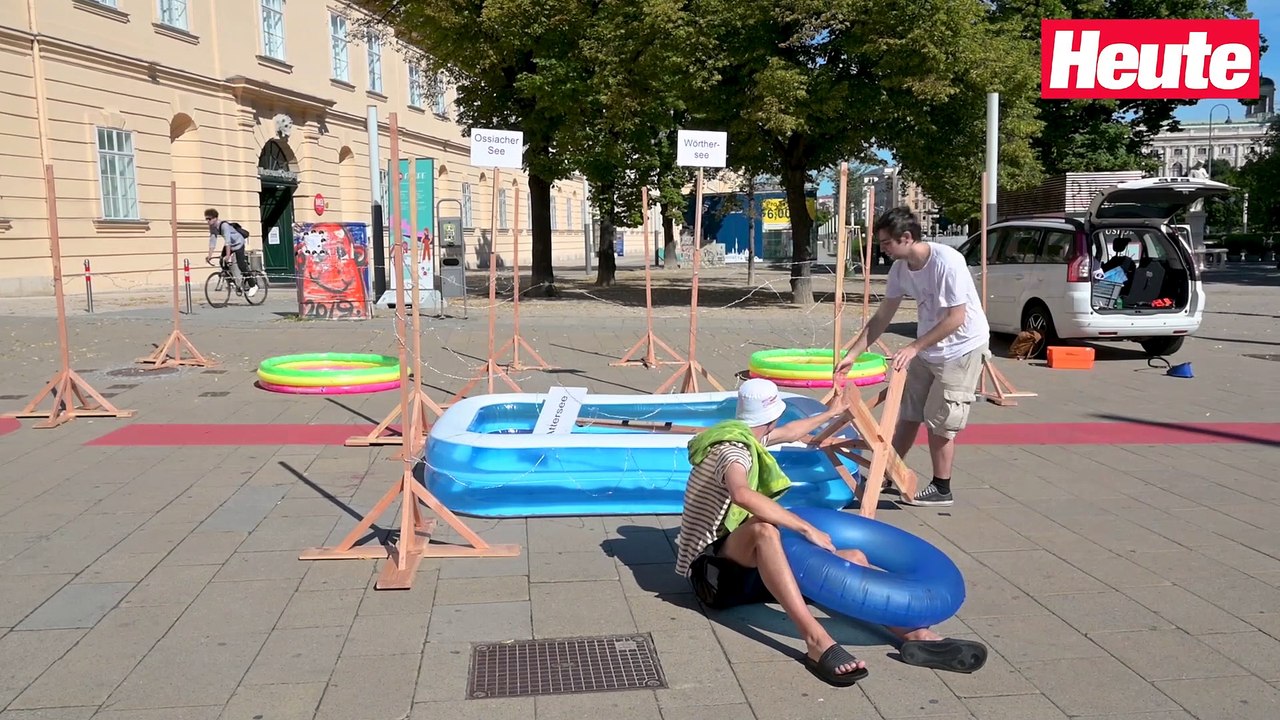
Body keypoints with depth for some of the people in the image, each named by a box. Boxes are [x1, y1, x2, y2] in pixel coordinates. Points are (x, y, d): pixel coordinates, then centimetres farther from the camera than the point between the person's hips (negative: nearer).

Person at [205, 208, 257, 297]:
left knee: (241, 265, -14)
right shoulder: (212, 227, -7)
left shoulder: (224, 225, -30)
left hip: (238, 242, -8)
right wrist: (209, 255, -16)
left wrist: (227, 255, -40)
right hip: (230, 244, 8)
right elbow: (212, 241, -8)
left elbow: (227, 240, -36)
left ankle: (253, 286, -6)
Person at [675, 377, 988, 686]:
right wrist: (807, 528, -38)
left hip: (745, 563, 9)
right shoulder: (733, 450, -18)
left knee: (852, 558, -5)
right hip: (713, 571, -9)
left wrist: (831, 413, 48)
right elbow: (742, 494, -42)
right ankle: (816, 640, -47)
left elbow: (789, 433, 35)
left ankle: (914, 633, -23)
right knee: (764, 530, -42)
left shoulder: (742, 435, 13)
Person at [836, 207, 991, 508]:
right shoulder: (900, 268, -5)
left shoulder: (946, 261, -27)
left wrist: (914, 348, -26)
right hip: (927, 349, 7)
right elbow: (882, 316, 4)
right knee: (909, 412, 12)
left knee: (939, 420, -3)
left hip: (962, 348, -7)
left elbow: (956, 318, -26)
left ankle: (941, 489, 12)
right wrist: (852, 354, 1)